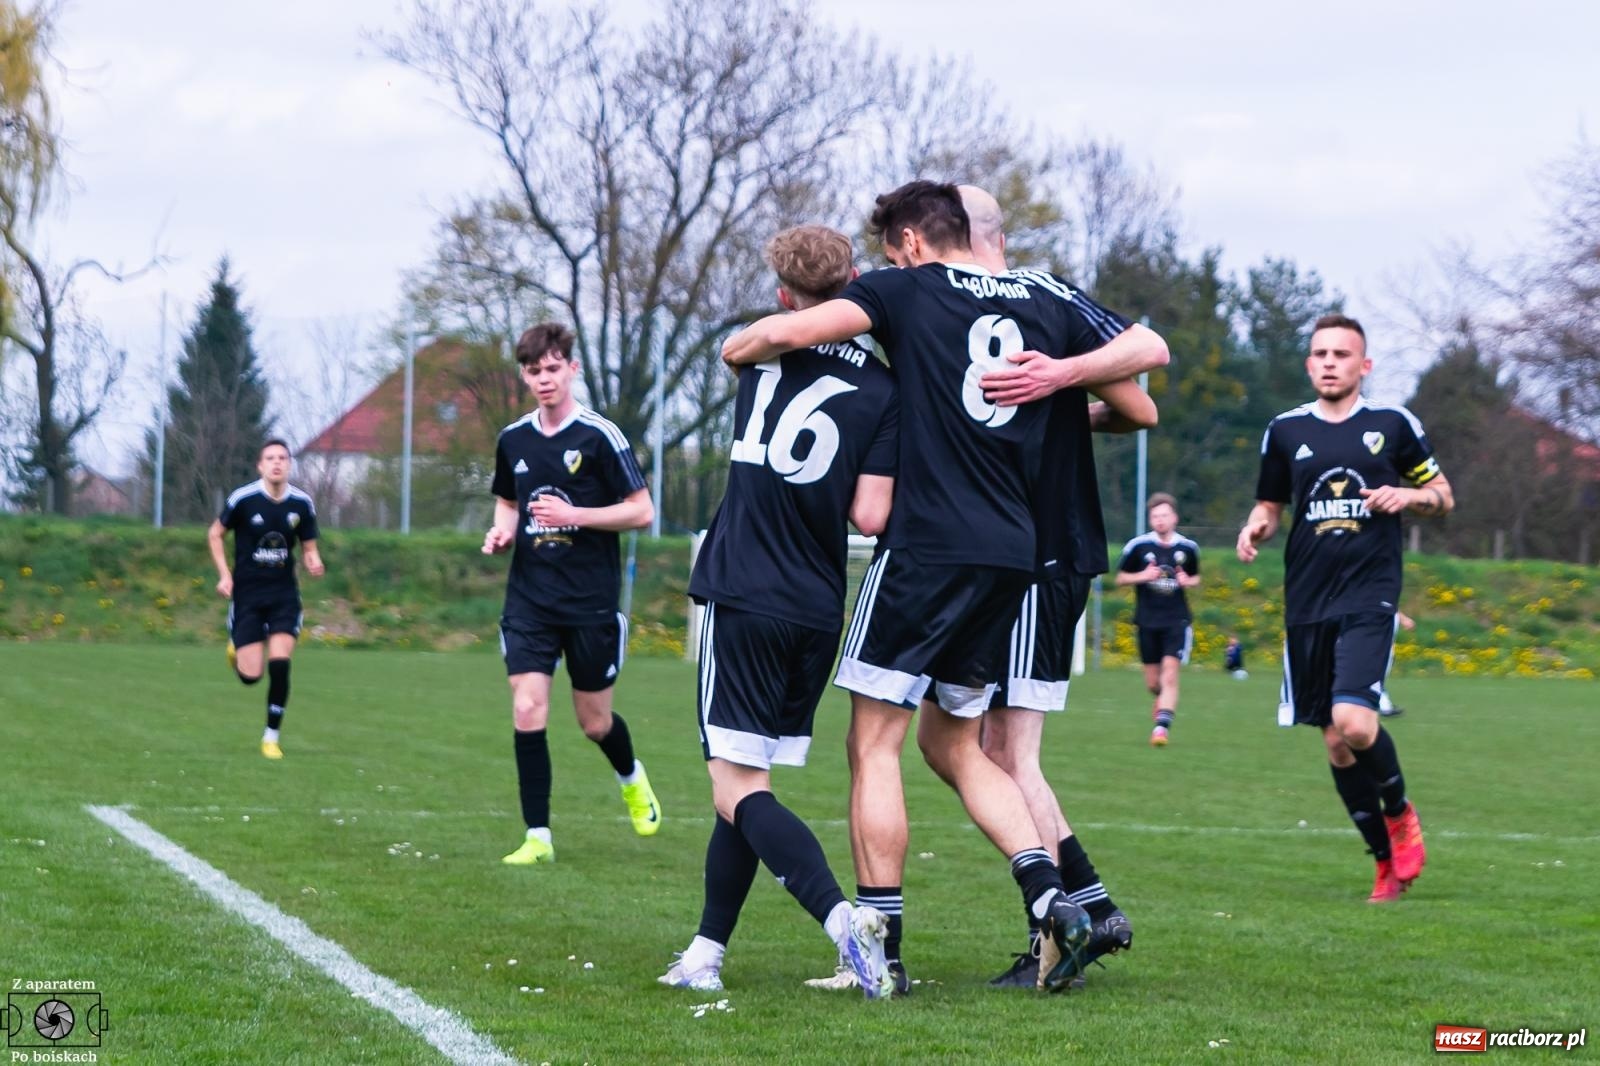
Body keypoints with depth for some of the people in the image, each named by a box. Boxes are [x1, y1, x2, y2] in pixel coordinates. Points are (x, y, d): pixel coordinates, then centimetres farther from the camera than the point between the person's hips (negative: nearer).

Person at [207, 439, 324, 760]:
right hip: (247, 594, -1)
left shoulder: (302, 503, -3)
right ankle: (235, 647, 34)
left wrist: (314, 563, -15)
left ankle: (272, 736, 2)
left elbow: (309, 548, 9)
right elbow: (215, 534, 4)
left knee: (279, 664, -15)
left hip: (284, 594, 1)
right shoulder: (243, 498, -10)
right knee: (250, 675, -5)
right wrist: (224, 575, -6)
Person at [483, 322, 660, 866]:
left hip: (591, 602, -3)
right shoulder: (513, 440, 6)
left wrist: (575, 515, -18)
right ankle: (537, 837, -4)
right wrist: (502, 531, 1)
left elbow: (642, 511, -8)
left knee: (594, 722, 8)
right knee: (527, 712, -11)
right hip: (529, 601, 3)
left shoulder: (600, 436, -8)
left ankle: (632, 779, 42)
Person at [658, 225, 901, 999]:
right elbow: (869, 516, -6)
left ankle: (843, 919, -27)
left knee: (738, 790, -7)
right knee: (746, 788, 15)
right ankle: (705, 955, 18)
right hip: (819, 611, 4)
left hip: (745, 599, -3)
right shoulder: (885, 389, 1)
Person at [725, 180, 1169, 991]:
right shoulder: (1048, 302, 13)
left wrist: (734, 348, 10)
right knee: (952, 743, 18)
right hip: (1012, 553, 6)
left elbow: (792, 330, -11)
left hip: (927, 548, -6)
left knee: (875, 743, 2)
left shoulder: (906, 291, 0)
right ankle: (1050, 898, 2)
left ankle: (880, 948, -1)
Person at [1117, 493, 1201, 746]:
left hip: (1177, 620, -1)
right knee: (1153, 683, 8)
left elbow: (1196, 578, 18)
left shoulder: (1188, 547, 2)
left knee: (1170, 674, -16)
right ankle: (1164, 700, 42)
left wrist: (1188, 581, -6)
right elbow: (1121, 578, 5)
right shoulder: (1138, 546, -3)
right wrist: (1142, 576, -14)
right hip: (1148, 621, 1)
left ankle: (1162, 725, -15)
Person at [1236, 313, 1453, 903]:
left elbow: (1443, 496, 12)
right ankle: (1388, 860, 17)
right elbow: (1271, 504, 21)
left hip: (1370, 595, -3)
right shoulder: (1286, 430, 9)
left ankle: (1399, 810, 8)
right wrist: (1257, 526, -2)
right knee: (1335, 742, 3)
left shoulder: (1394, 424, 4)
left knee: (1353, 721, -22)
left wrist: (1407, 496, -9)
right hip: (1307, 602, 4)